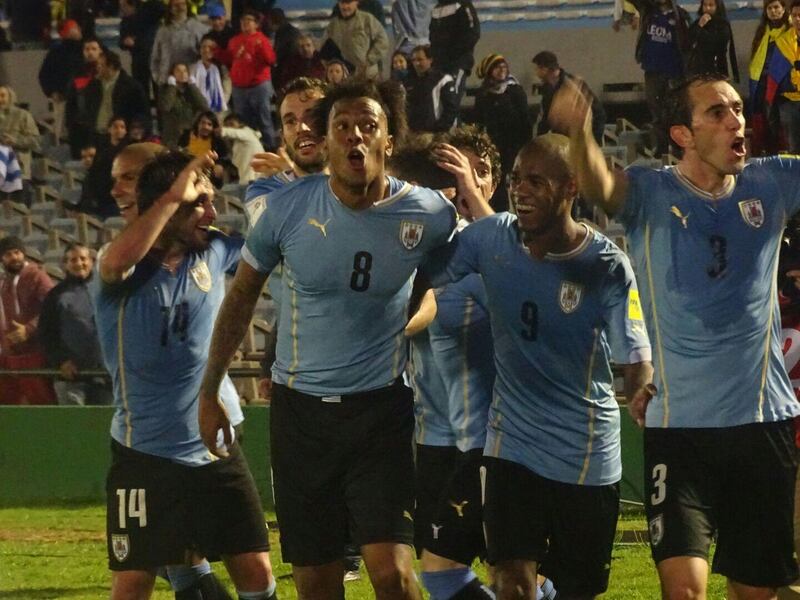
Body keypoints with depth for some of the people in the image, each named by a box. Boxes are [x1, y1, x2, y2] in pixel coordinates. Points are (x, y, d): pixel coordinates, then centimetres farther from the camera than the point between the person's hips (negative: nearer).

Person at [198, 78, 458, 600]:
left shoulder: (427, 215, -10)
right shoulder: (290, 208, -8)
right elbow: (241, 298, 7)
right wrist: (210, 391, 8)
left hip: (381, 406, -2)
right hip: (300, 406, 2)